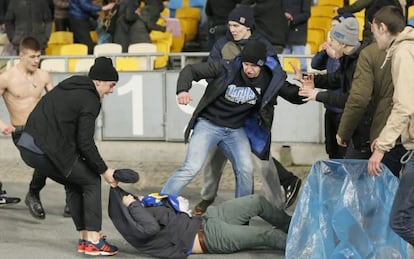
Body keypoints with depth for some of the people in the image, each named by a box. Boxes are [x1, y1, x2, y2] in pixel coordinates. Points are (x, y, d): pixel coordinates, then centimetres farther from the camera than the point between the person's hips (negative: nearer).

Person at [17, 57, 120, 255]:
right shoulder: (90, 100, -9)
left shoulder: (71, 86, 18)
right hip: (47, 151, -9)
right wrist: (104, 170, -2)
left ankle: (84, 238, 22)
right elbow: (85, 142, -12)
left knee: (74, 184, 22)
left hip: (28, 146, 9)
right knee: (91, 181, 5)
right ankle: (93, 241, 3)